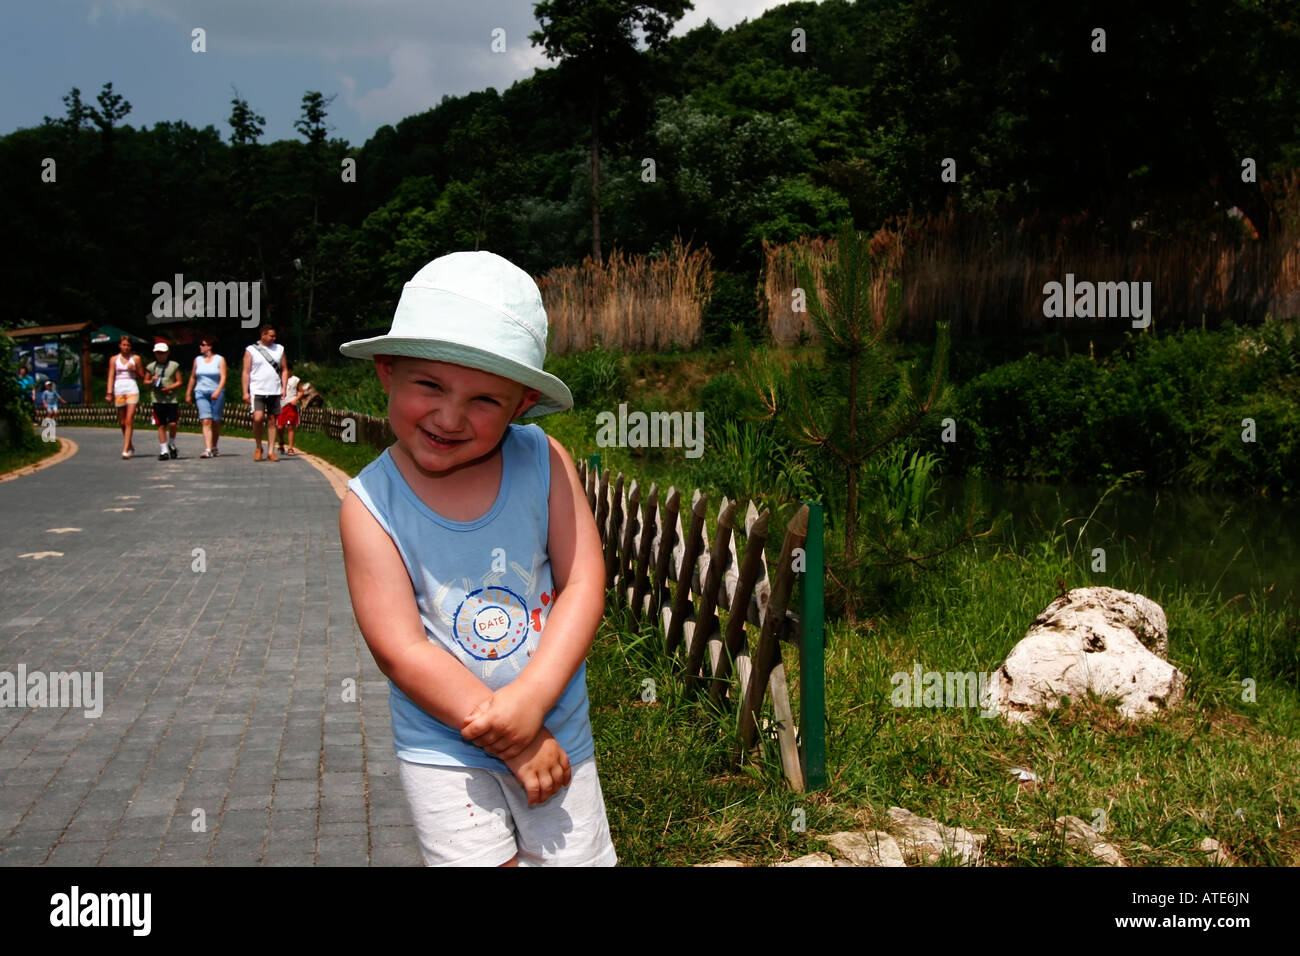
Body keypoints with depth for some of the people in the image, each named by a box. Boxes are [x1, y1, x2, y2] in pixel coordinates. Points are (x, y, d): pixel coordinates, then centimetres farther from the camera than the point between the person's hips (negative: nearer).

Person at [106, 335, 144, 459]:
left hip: (132, 390, -2)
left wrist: (134, 370, -6)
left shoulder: (135, 359, 9)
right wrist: (109, 393, -3)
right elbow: (111, 377, 6)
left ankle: (126, 450, -14)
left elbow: (142, 378, 12)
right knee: (122, 422, 6)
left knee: (129, 421, -12)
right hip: (119, 390, 2)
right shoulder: (114, 359, 10)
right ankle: (130, 446, 26)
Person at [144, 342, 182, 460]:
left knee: (172, 424, -9)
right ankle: (163, 450, 6)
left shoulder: (174, 365, 5)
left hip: (172, 398, -1)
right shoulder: (151, 366, 9)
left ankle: (172, 444, 17)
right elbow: (146, 381, 15)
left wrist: (170, 387, -12)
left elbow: (179, 382, 5)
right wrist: (152, 382, -7)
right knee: (161, 425, 1)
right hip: (158, 399, 1)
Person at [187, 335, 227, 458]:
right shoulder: (198, 359, 12)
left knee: (215, 422, 4)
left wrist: (218, 391, -22)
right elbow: (193, 377, 18)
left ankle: (214, 448, 22)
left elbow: (223, 378, -7)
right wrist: (188, 394, 17)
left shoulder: (220, 360, 2)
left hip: (216, 393, -1)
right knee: (206, 421, -13)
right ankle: (208, 449, -22)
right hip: (201, 393, 1)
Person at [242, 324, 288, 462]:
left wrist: (284, 388, 1)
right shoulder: (251, 350, 3)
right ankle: (258, 447, 3)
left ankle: (271, 452, 6)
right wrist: (245, 392, -7)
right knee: (258, 418, -16)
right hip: (257, 392, -3)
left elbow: (284, 370, 14)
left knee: (272, 421, 3)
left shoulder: (279, 349, 12)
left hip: (275, 392, 3)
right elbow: (246, 372, 0)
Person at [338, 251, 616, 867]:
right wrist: (516, 745, -18)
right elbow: (401, 651, -18)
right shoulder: (369, 505, -17)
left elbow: (584, 585, -12)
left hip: (556, 729, 2)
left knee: (577, 856, 15)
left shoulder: (543, 461, -12)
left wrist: (531, 697, -26)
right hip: (443, 751, -2)